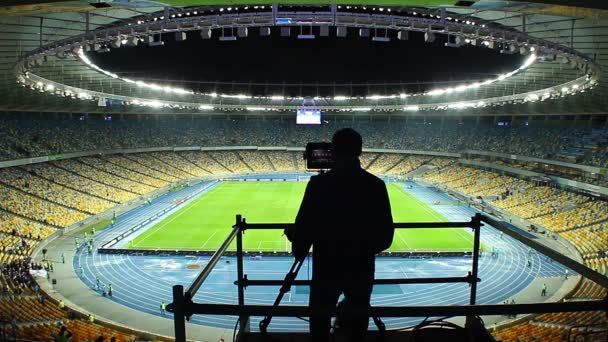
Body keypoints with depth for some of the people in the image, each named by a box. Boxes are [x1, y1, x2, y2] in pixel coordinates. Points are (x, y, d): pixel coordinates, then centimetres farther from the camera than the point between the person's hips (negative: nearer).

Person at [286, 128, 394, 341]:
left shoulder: (319, 183, -16)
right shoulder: (376, 185, -9)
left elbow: (304, 228, -12)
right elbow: (385, 235, -5)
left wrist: (299, 250, 9)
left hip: (326, 268, -1)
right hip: (362, 268, 2)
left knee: (320, 322, 20)